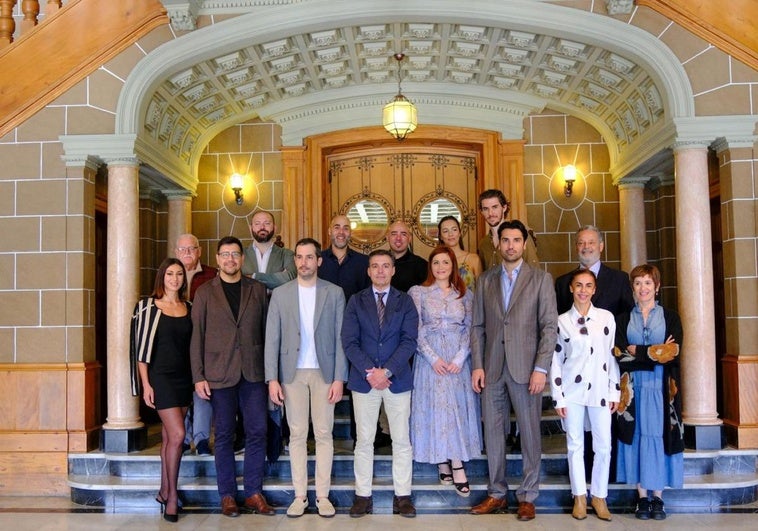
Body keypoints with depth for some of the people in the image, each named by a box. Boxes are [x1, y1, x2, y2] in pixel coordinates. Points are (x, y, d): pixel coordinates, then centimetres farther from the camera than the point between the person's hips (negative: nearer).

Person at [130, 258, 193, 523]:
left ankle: (164, 492, 20)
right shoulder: (149, 307, -5)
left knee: (169, 436, 11)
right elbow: (142, 346, -6)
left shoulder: (189, 308, 8)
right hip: (161, 376, -5)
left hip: (183, 377, 5)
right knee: (177, 434, -11)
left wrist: (196, 378, 6)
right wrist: (146, 384, -10)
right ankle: (172, 496, 1)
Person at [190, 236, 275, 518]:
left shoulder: (257, 289, 9)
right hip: (220, 374, -1)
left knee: (257, 433, 2)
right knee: (224, 436, 6)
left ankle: (254, 493, 14)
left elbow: (266, 331, 8)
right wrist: (198, 376, -4)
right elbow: (197, 336, 2)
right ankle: (227, 496, 16)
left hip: (254, 372, 1)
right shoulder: (205, 292, 5)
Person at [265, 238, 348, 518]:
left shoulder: (334, 293, 2)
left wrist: (339, 378, -7)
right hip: (292, 372, 1)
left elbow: (340, 338, 0)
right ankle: (300, 495, 15)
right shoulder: (280, 294, 4)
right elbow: (272, 339, 2)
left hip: (324, 372, -1)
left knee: (324, 434, 4)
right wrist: (272, 379, -5)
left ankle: (323, 495, 14)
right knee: (297, 435, 6)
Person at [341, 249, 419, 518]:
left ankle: (402, 496, 13)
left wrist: (387, 371, -15)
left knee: (402, 441, 4)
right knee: (364, 441, 6)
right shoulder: (356, 301, 6)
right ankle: (363, 496, 15)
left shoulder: (405, 301, 5)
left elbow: (409, 341, -4)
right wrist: (369, 372, -14)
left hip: (397, 379, 0)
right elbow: (349, 342, -2)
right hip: (364, 379, 0)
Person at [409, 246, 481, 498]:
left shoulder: (465, 294, 10)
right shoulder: (418, 292, 4)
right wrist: (433, 358, -13)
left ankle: (456, 465, 0)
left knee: (458, 408, -2)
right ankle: (444, 464, 5)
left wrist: (459, 358, -10)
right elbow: (415, 329, -3)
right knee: (435, 408, -2)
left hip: (458, 359, 2)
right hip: (430, 359, -1)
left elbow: (470, 328, 4)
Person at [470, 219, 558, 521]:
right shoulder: (485, 280, 11)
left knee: (530, 433, 4)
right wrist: (477, 366, 0)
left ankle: (527, 497, 15)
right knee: (492, 432, 8)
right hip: (492, 369, 3)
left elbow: (549, 326, -3)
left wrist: (541, 368, -11)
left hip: (525, 368, -3)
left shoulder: (541, 279, 2)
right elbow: (477, 326, 9)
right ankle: (497, 494, 19)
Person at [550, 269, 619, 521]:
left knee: (604, 446, 2)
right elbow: (555, 361, 1)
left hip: (600, 390, 1)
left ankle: (599, 496, 18)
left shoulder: (607, 317, 3)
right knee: (575, 445, 6)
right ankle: (579, 496, 18)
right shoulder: (561, 321, 1)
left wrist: (614, 392, 3)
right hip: (572, 390, 0)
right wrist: (558, 398, -2)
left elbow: (612, 356, 6)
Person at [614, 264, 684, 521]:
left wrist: (637, 352, -11)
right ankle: (642, 497, 8)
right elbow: (620, 355, -4)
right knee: (637, 437, 1)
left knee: (659, 436, 0)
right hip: (633, 388, 1)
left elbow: (672, 353, -8)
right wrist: (655, 352, -12)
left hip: (662, 387, -1)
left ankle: (658, 497, 9)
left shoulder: (670, 317, 6)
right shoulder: (623, 319, 9)